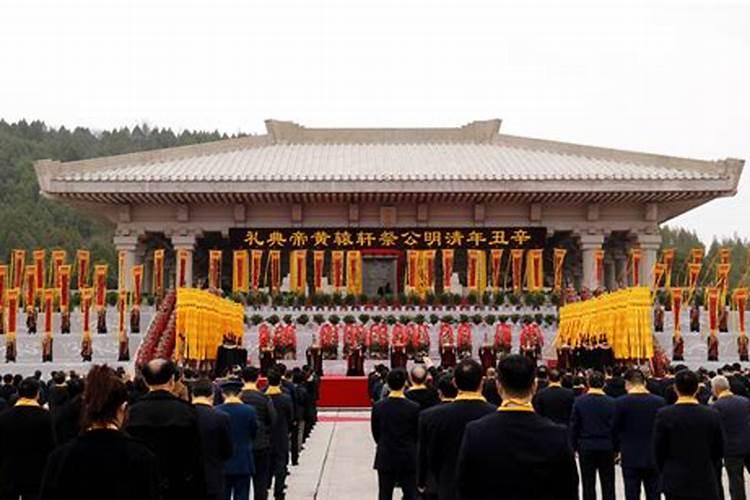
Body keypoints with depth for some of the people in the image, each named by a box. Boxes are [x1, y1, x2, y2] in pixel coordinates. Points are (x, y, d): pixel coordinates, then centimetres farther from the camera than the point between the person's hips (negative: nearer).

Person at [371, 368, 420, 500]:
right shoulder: (414, 407, -13)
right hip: (408, 458, -2)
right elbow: (418, 433, -3)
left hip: (385, 457, 2)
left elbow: (375, 432, 3)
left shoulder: (378, 406, -8)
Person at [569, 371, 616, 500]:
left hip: (586, 447, 0)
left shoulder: (579, 401, -4)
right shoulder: (611, 402, -7)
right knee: (608, 484, 9)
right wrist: (616, 448, 4)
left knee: (588, 484, 6)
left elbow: (574, 427, -2)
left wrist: (574, 446, 7)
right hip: (606, 447, 0)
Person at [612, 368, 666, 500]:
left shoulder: (620, 402, -10)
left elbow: (615, 430, -3)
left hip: (630, 457, -2)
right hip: (654, 457, 2)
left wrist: (618, 449, 13)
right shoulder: (659, 401, -4)